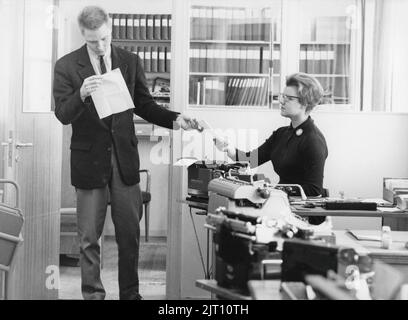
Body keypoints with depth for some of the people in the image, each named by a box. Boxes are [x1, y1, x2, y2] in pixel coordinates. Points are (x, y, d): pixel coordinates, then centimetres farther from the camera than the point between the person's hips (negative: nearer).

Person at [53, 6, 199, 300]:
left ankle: (130, 293, 24)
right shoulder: (67, 66, -4)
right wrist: (81, 94, -31)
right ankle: (92, 294, 20)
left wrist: (174, 119, -7)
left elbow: (144, 105, 10)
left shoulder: (131, 61, 4)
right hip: (89, 160, -2)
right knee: (89, 237, 6)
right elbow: (62, 115, -11)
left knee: (130, 233, 9)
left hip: (125, 158, 2)